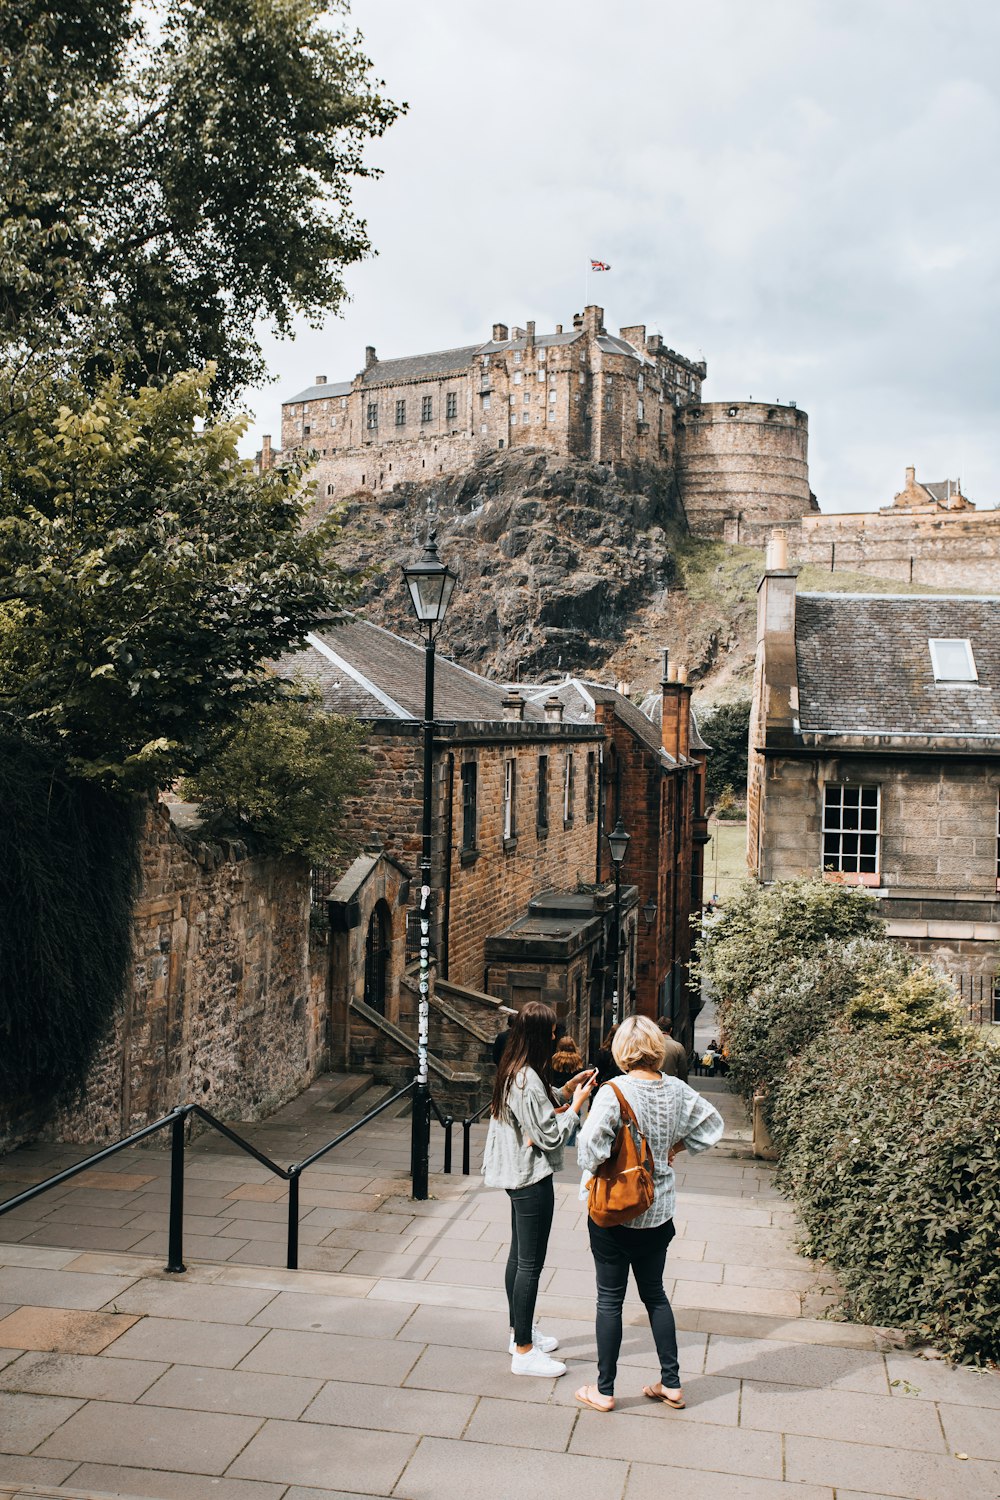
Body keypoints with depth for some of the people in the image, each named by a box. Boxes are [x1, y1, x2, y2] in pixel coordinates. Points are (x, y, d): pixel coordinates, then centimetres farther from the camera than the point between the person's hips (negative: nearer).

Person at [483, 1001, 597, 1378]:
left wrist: (566, 1090, 9)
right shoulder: (527, 1079, -26)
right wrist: (577, 1103, -11)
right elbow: (551, 1134, -22)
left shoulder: (513, 1072, 5)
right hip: (532, 1180, -10)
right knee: (530, 1263, -1)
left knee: (519, 1256, 20)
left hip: (517, 1175, 10)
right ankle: (524, 1352, 8)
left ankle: (520, 1333, 34)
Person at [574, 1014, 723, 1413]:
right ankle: (671, 1383, 26)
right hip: (658, 1211, 5)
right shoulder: (676, 1089, -4)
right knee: (655, 1294, 20)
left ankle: (604, 1391, 19)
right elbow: (712, 1124, 8)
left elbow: (591, 1141, -30)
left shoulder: (614, 1092, -21)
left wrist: (593, 1175, -12)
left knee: (610, 1300, 8)